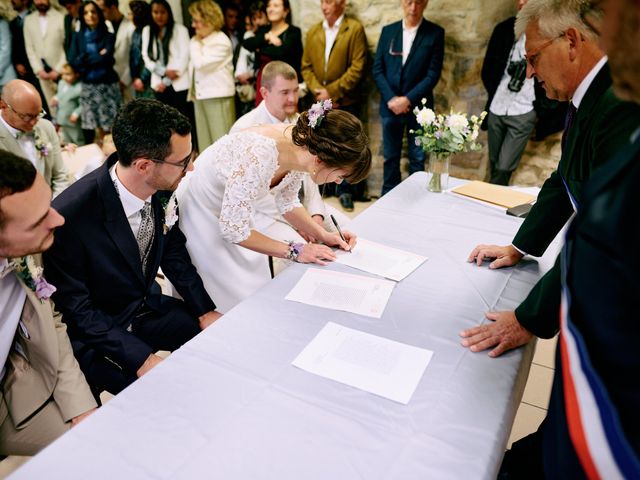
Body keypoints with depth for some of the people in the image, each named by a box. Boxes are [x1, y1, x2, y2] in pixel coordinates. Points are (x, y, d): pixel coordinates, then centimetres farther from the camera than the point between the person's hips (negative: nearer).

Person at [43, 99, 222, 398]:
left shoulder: (161, 187, -14)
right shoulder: (70, 216, -31)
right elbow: (76, 309, -20)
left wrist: (205, 311, -4)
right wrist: (142, 358, -25)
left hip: (146, 307, 6)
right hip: (95, 335, -5)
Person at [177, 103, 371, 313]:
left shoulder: (301, 145, -14)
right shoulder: (259, 155, -37)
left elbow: (287, 202, 4)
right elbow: (233, 229, -28)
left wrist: (323, 235, -4)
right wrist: (294, 251, -20)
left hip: (233, 213, 7)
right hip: (198, 218, -7)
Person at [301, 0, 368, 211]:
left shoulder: (355, 29, -3)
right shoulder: (312, 32, 10)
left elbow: (357, 68, -10)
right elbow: (306, 66, 9)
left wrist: (332, 91, -13)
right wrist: (317, 90, -7)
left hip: (345, 102, -3)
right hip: (319, 101, 4)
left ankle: (345, 191, 17)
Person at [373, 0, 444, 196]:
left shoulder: (435, 33, -1)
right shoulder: (388, 31, 7)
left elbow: (433, 74, -7)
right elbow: (377, 69, 4)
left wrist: (408, 99, -14)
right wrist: (391, 98, -9)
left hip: (418, 107, -2)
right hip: (390, 106, 2)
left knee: (418, 159, 4)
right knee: (390, 156, 10)